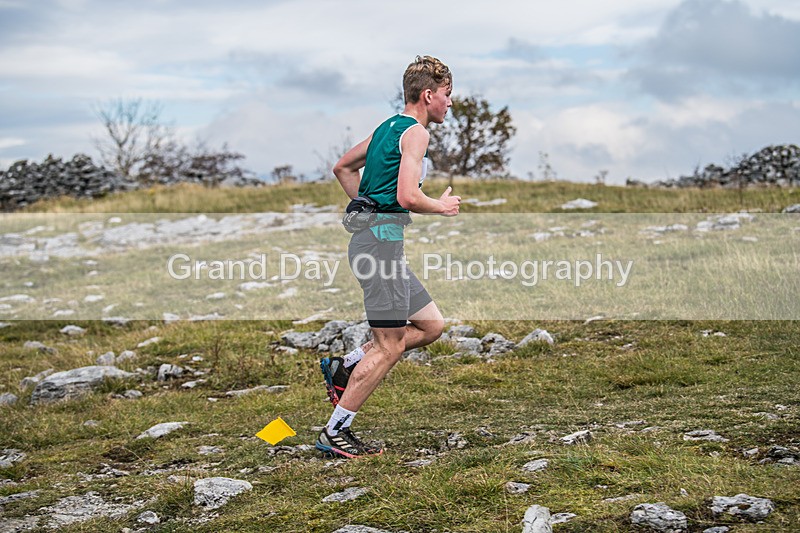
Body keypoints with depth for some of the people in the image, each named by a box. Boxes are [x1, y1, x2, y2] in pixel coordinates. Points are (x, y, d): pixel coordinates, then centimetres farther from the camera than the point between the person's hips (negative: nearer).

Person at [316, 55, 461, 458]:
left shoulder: (388, 127, 18)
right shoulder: (415, 132, -11)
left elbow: (342, 167, 29)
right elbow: (408, 196, -22)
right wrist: (442, 206, -3)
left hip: (370, 235, 10)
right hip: (382, 240, -10)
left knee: (431, 325, 13)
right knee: (390, 347, -5)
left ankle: (344, 368, 13)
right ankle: (334, 433, 1)